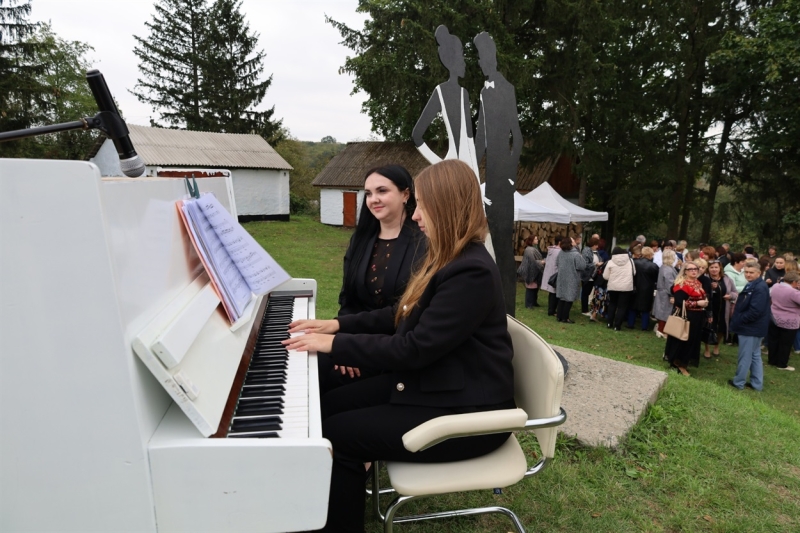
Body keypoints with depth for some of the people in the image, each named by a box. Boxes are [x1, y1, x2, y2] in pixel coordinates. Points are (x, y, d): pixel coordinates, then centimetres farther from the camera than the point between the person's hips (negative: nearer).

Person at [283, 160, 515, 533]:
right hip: (431, 383, 10)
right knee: (328, 405, 4)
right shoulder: (445, 259, 7)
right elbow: (403, 318, 14)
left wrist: (335, 344, -18)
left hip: (465, 411, -9)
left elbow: (414, 348, -25)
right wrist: (338, 324, 7)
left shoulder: (472, 272, -25)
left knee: (336, 434, -12)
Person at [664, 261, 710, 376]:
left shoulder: (697, 283, 12)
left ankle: (682, 363, 24)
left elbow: (702, 297, 25)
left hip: (696, 317, 9)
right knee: (682, 340, -2)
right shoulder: (681, 284, -16)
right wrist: (698, 303, -22)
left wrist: (705, 302, 3)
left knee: (693, 340, 13)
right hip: (685, 317, -9)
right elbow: (680, 302, -24)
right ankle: (678, 362, 12)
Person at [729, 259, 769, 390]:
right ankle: (757, 383, 27)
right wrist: (737, 318, 5)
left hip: (751, 327, -11)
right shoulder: (752, 285, 10)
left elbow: (755, 311, -27)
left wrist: (738, 320, -16)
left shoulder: (760, 288, -22)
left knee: (745, 356, 2)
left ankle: (738, 382, 14)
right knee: (755, 355, 17)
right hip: (752, 327, 11)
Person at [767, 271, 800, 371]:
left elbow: (770, 296, 18)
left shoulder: (775, 286, 0)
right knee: (785, 344, 6)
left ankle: (772, 360, 26)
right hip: (789, 323, -7)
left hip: (774, 319, 7)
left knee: (774, 341, 17)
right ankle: (782, 364, 13)